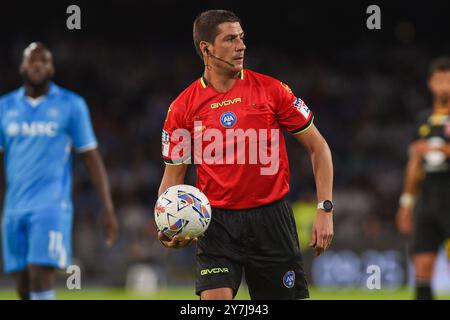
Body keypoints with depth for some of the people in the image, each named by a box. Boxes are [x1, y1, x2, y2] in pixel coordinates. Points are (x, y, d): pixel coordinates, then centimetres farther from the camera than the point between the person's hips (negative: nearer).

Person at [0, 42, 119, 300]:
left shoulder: (71, 105, 2)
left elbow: (92, 158, 5)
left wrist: (108, 209, 0)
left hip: (51, 205, -4)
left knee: (41, 277, -17)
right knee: (23, 286, 5)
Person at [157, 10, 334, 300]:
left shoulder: (271, 90, -2)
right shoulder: (183, 107, -1)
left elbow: (318, 147, 5)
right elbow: (173, 177, 7)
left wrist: (325, 210, -3)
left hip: (271, 219, 1)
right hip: (217, 223, -1)